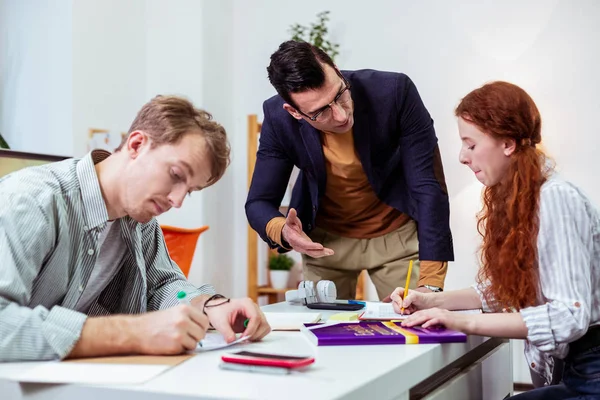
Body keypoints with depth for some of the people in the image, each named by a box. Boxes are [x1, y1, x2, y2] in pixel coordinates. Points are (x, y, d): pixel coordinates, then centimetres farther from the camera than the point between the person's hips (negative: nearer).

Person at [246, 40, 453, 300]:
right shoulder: (278, 118, -22)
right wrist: (282, 231, -37)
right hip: (324, 240, 1)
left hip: (397, 234, -1)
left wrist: (431, 284, -32)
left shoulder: (394, 92, -28)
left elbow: (429, 187, -26)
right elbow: (259, 203, -12)